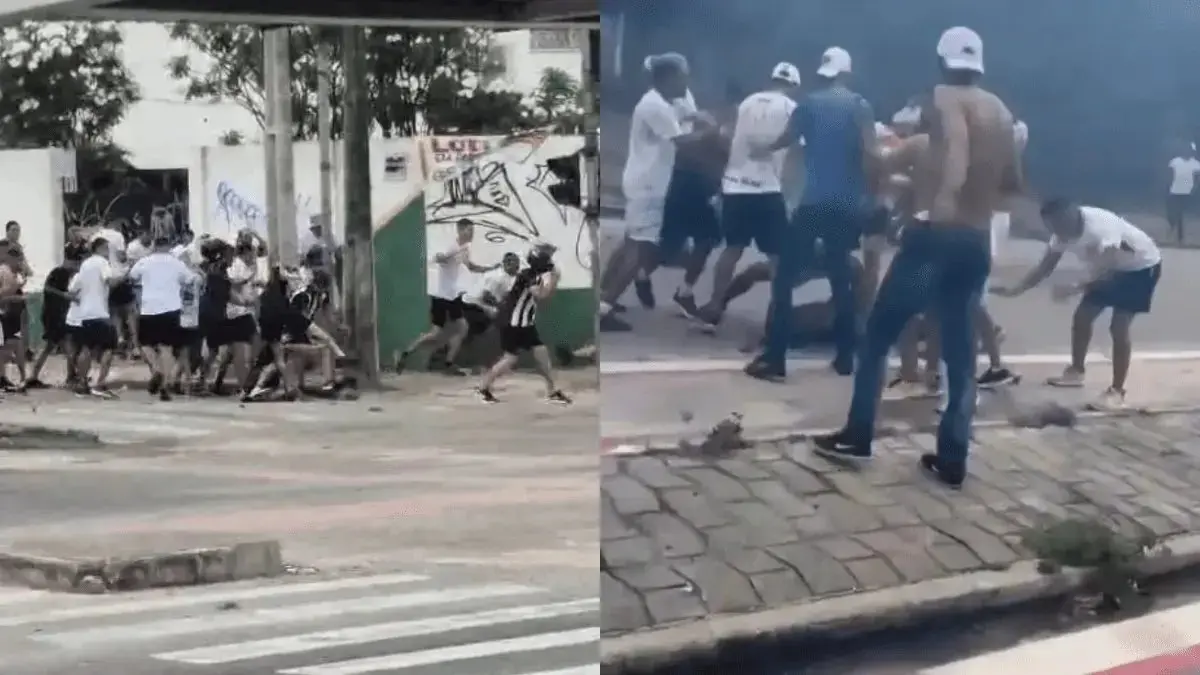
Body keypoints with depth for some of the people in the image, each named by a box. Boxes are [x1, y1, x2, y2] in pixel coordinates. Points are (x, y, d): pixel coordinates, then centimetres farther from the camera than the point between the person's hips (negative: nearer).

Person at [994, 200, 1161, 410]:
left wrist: (1075, 289, -55)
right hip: (1111, 267, 8)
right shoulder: (1064, 232, -14)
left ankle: (1116, 392, -10)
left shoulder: (1100, 228, -39)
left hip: (1142, 266, -8)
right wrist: (1015, 290, -15)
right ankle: (1075, 371, 28)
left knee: (1118, 327, -16)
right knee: (1081, 317, 7)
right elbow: (1045, 268, -5)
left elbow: (1107, 271, -43)